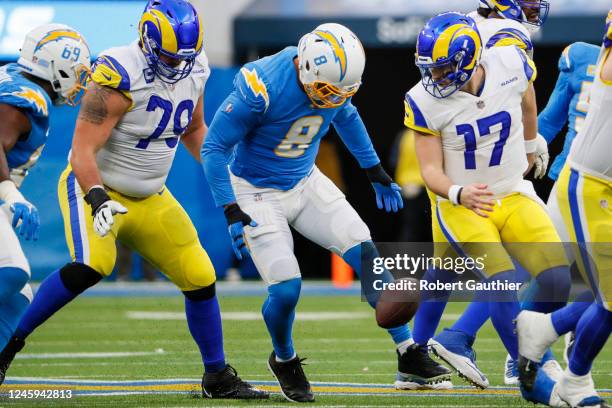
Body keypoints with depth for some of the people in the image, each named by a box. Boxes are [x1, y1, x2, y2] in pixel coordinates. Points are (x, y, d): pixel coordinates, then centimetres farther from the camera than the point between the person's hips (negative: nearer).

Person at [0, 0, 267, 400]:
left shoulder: (194, 71, -2)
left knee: (200, 278, 3)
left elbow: (194, 130, 18)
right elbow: (83, 150, -27)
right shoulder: (118, 77, -25)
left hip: (149, 198, 7)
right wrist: (98, 200, -41)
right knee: (92, 265, -32)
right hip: (96, 186, -7)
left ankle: (218, 378, 20)